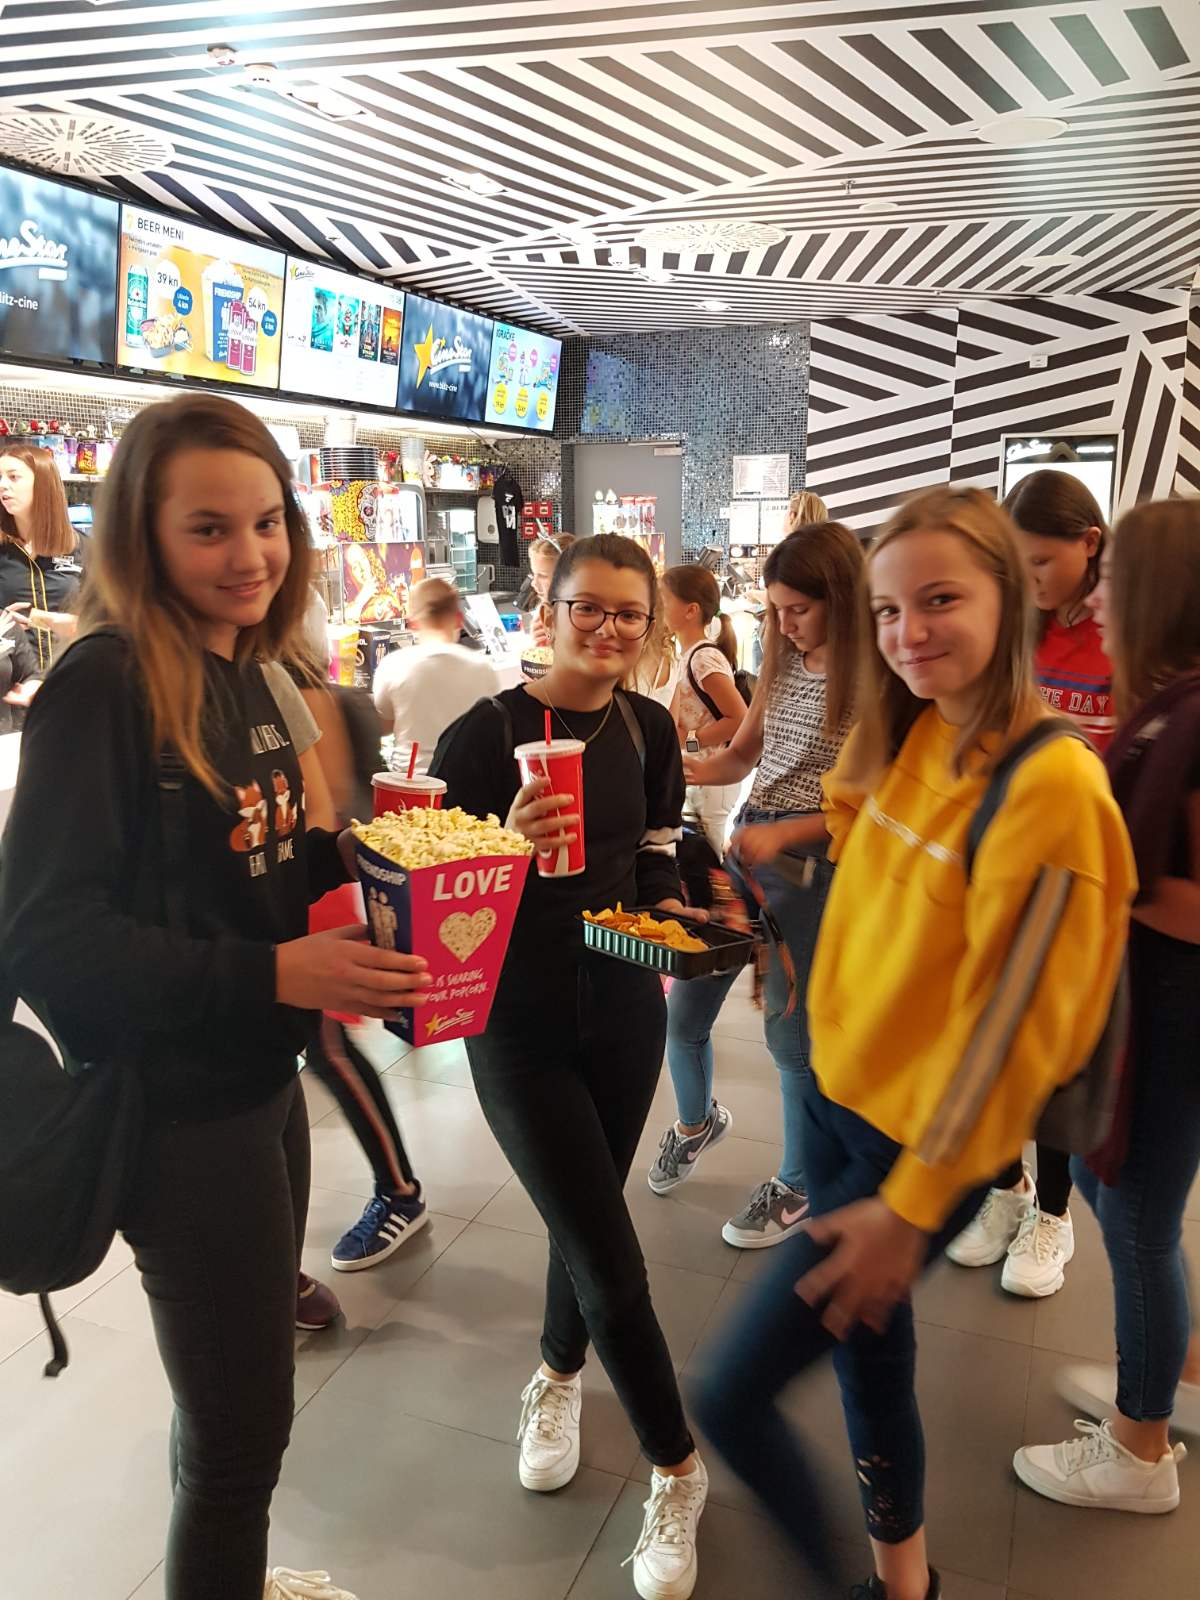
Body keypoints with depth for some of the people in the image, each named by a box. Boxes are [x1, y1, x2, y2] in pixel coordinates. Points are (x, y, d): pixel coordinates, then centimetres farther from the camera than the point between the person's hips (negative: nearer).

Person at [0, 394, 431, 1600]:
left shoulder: (247, 675, 5)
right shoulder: (105, 685, -19)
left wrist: (357, 857, -4)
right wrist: (272, 974, -28)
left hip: (262, 1081, 8)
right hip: (176, 1110, -8)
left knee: (235, 1396, 26)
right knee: (241, 1429, 7)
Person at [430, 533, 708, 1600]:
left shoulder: (649, 729, 0)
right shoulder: (486, 732, -16)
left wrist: (669, 914, -9)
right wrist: (509, 845, -33)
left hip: (625, 1005, 5)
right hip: (522, 1023, -4)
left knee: (585, 1222, 20)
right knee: (612, 1262, -2)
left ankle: (558, 1379, 49)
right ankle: (677, 1469, 22)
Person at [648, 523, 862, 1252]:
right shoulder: (783, 664, 8)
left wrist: (782, 834, -22)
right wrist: (687, 768, -7)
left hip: (812, 865, -6)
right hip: (746, 846, 7)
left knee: (791, 1032, 2)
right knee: (684, 1011, 12)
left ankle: (799, 1188, 26)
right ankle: (698, 1119, 44)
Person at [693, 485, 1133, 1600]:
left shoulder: (1050, 781, -22)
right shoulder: (904, 739, 1)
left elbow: (1011, 1017, -21)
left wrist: (911, 1208, -16)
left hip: (927, 1140, -7)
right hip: (837, 1089, 7)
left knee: (730, 1395, -3)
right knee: (866, 1338, 23)